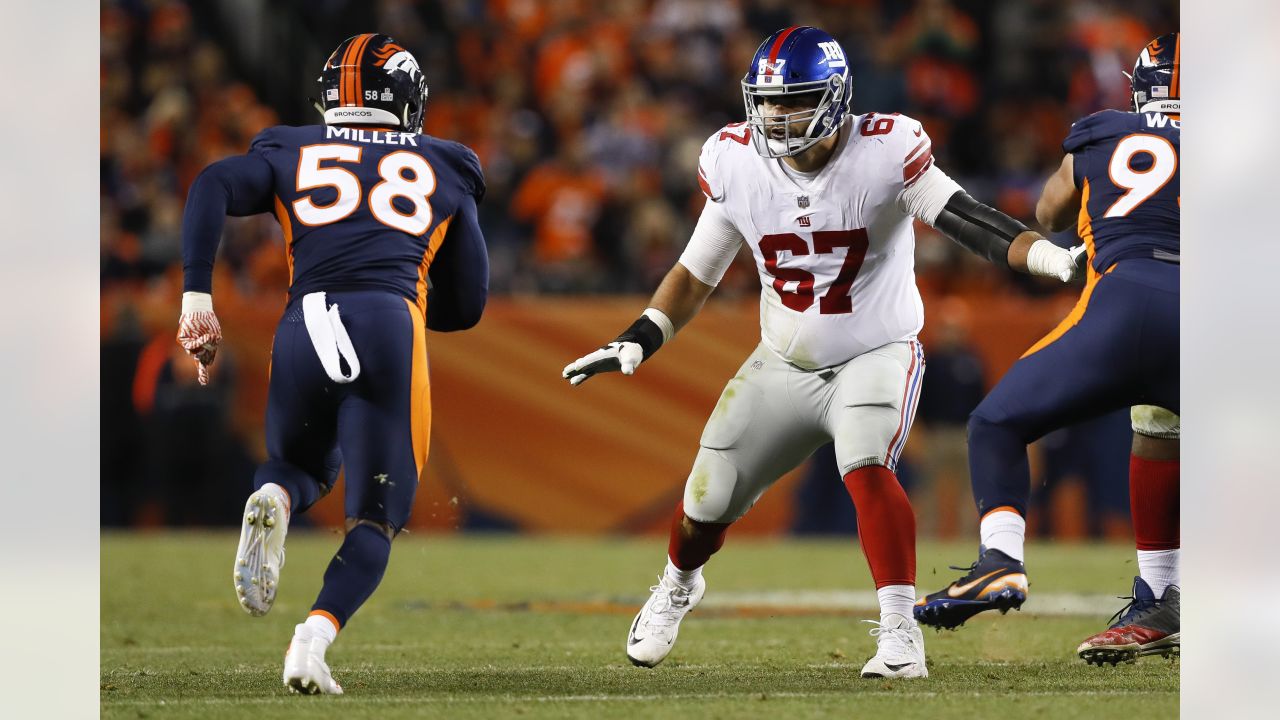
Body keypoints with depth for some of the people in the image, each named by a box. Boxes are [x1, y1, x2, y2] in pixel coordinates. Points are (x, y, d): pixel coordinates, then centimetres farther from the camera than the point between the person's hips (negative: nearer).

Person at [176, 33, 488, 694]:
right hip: (391, 326, -1)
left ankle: (273, 500, -8)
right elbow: (466, 307, 26)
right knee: (373, 520, 7)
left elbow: (212, 187, 3)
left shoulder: (293, 155, 24)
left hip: (306, 324, 1)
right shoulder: (443, 174, 26)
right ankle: (315, 635, -21)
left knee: (300, 466, 29)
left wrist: (197, 300, -1)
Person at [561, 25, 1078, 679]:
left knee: (867, 471, -31)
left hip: (875, 356, -4)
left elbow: (970, 222, -29)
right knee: (708, 499, 7)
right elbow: (696, 273, 5)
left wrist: (1056, 259, -43)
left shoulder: (884, 154, -20)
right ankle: (677, 587, 41)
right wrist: (637, 343, -4)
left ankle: (901, 635, -28)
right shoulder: (737, 165, -7)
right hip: (783, 366, 4)